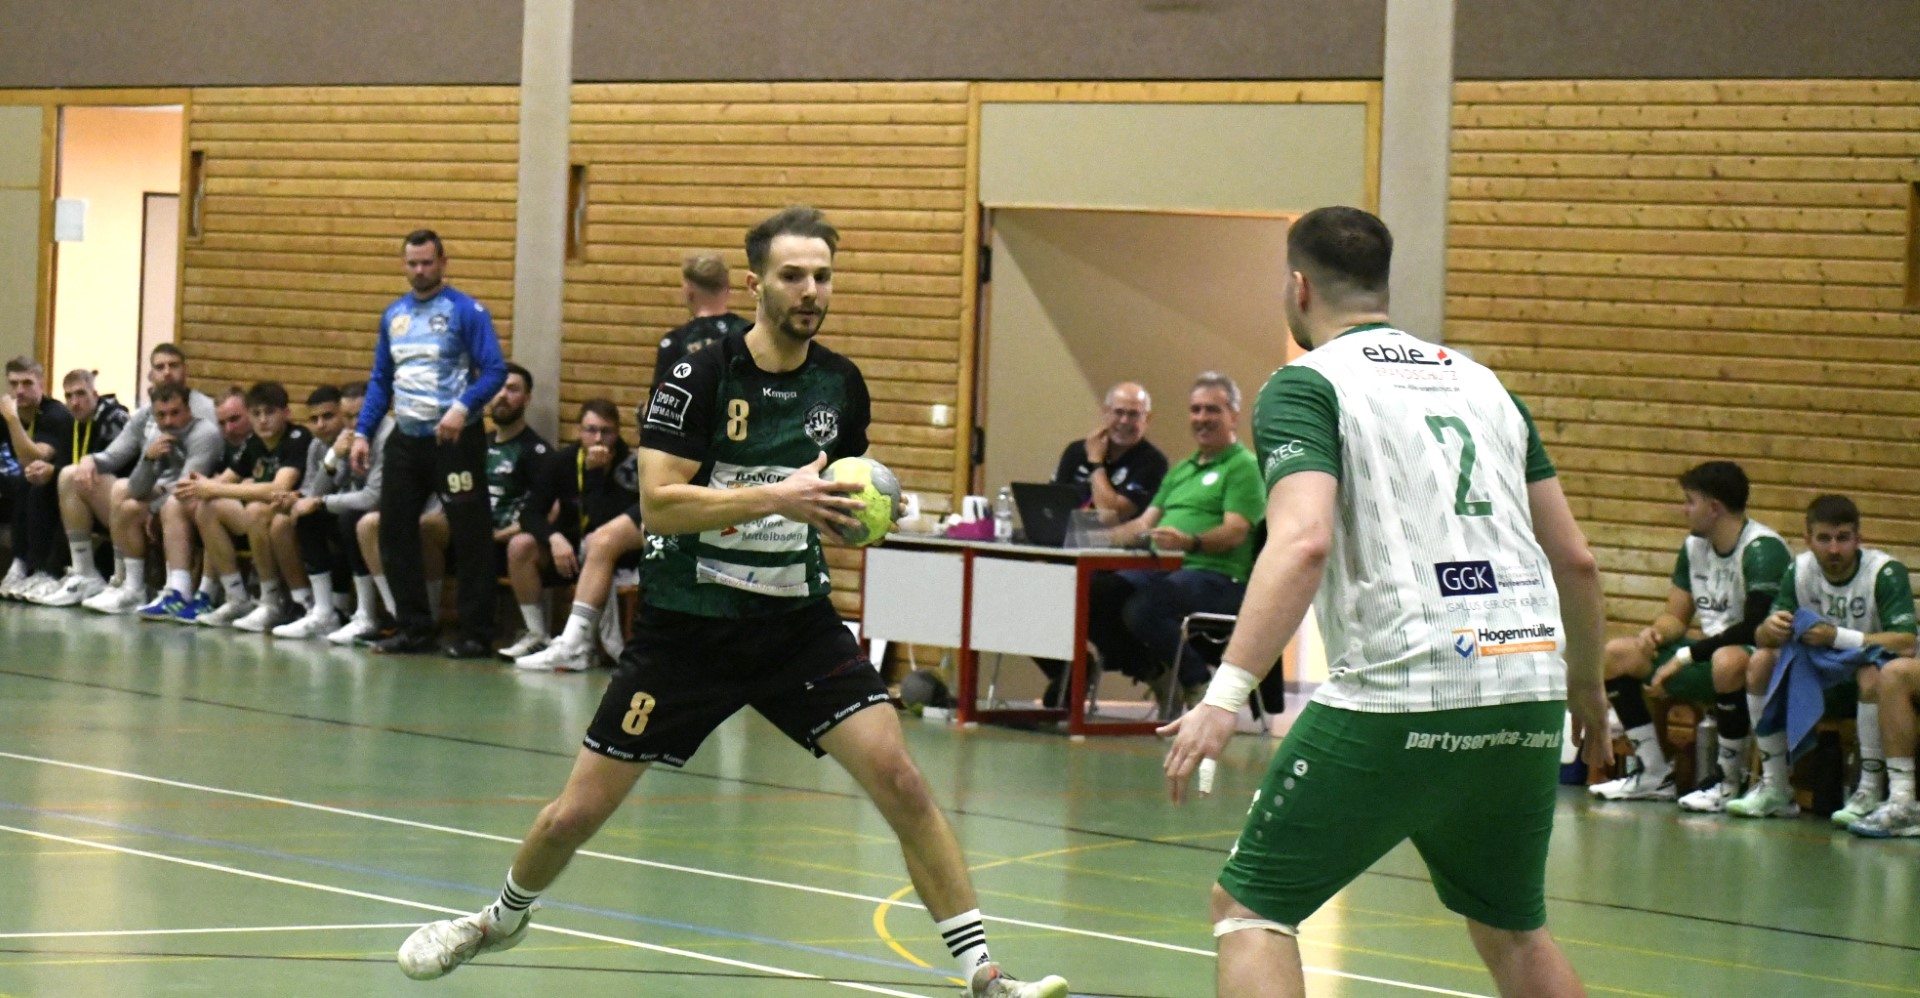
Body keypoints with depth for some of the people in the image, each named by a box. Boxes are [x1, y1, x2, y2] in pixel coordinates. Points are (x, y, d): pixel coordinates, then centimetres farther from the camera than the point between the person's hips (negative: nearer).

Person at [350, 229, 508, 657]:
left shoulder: (466, 312, -7)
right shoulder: (394, 314, 12)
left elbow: (495, 370, -12)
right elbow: (380, 380, 18)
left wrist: (462, 407, -26)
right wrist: (362, 433, 9)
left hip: (454, 439, -6)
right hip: (406, 439, 6)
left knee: (469, 536, -3)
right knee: (394, 532, 6)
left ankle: (476, 634, 4)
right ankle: (414, 628, 16)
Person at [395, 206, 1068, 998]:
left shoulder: (841, 384, 2)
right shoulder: (699, 377, -13)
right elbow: (658, 505, -21)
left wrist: (857, 511, -4)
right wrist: (778, 495, -29)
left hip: (797, 622, 3)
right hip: (689, 625, -3)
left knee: (898, 777, -16)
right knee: (577, 814, 4)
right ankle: (506, 917, 37)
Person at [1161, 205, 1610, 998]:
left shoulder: (1305, 385, 0)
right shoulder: (1481, 381, 19)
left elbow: (1304, 541, -18)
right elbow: (1575, 559, 19)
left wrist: (1226, 695, -24)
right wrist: (1586, 686, 34)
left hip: (1401, 701, -6)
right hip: (1528, 695, 6)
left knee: (1250, 908, 5)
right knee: (1513, 930, 24)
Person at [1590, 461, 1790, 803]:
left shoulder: (1762, 550, -18)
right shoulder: (1694, 546, 8)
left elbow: (1754, 628, -25)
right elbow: (1676, 617, 14)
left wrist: (1685, 656, -22)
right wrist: (1653, 633, -11)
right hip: (1708, 657, 9)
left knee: (1728, 661, -43)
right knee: (1615, 655, 1)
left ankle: (1728, 783, -26)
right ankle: (1655, 775, 1)